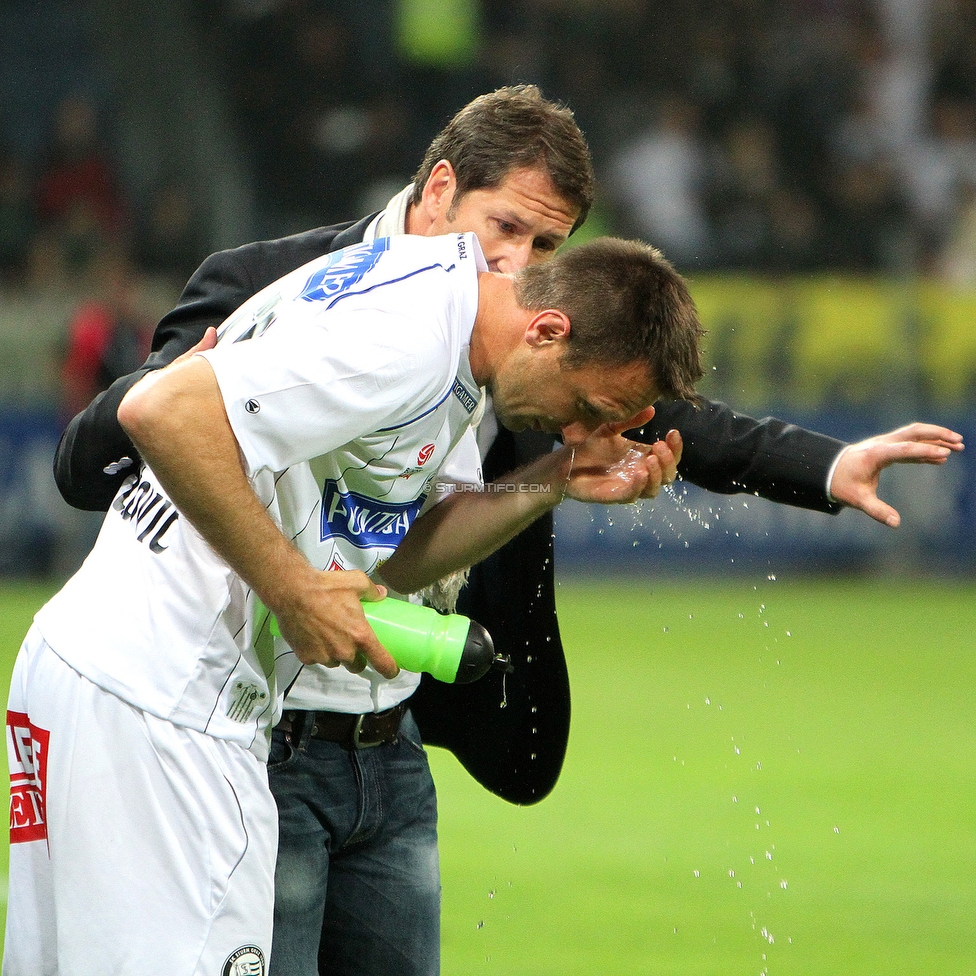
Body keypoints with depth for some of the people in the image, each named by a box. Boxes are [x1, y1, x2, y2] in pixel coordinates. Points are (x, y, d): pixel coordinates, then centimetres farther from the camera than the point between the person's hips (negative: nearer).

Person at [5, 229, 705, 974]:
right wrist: (295, 590, -24)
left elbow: (385, 559, 10)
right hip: (153, 706, -10)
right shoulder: (407, 336, -20)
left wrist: (557, 482, 2)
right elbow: (163, 411, -28)